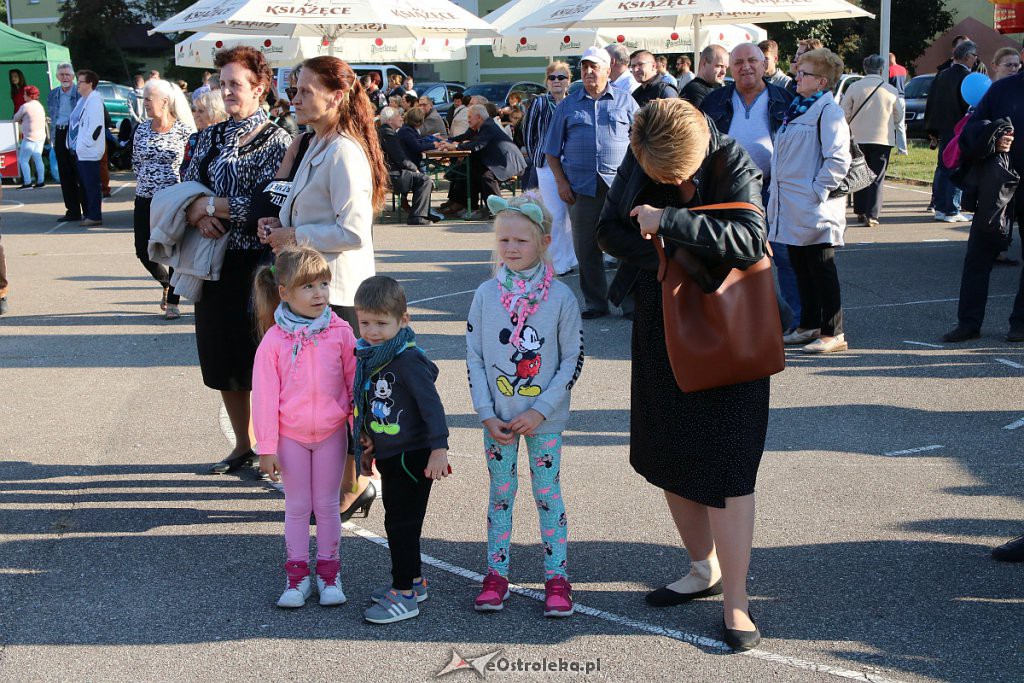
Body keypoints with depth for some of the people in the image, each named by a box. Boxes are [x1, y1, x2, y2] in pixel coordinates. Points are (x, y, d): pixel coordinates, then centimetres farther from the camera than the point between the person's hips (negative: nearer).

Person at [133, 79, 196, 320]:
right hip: (145, 199, 4)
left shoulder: (185, 130, -8)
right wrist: (147, 180, 10)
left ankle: (173, 302, 11)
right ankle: (166, 284, 32)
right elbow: (135, 161, 17)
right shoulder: (142, 129, 5)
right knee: (143, 250, 4)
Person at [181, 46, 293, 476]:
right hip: (214, 261, 6)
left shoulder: (276, 141, -8)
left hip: (255, 263, -6)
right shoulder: (212, 137, 11)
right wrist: (199, 217, -13)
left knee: (259, 359, 0)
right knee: (222, 358, 12)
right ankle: (243, 445, 27)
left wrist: (210, 205, -13)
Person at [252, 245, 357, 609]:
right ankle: (297, 575, 19)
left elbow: (356, 383, 0)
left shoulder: (340, 332, -7)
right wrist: (267, 448, -7)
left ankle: (329, 572, 22)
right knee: (297, 507, 10)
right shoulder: (274, 340, -11)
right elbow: (264, 396, -7)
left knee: (327, 505, 11)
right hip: (290, 435, 0)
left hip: (331, 432, 0)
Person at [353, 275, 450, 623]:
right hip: (389, 455, 9)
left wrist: (439, 449, -24)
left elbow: (432, 405, -22)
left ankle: (404, 595, 6)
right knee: (397, 519, 20)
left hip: (412, 456, -9)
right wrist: (367, 439, 22)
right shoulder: (369, 356, 5)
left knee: (401, 523, -3)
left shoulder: (407, 360, -22)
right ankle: (413, 580, 35)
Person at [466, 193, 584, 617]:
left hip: (544, 418, -2)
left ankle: (557, 577, 17)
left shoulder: (561, 297, -9)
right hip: (497, 418, 2)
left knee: (548, 495, 7)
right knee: (501, 494, 11)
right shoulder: (486, 295, -3)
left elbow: (573, 360, -6)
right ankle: (496, 574, 21)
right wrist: (487, 414, -7)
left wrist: (540, 410, -13)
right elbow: (473, 357, 0)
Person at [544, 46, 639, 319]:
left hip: (619, 184, -2)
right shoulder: (568, 105, 12)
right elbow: (552, 150, 13)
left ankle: (631, 303, 2)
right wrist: (561, 182, 1)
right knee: (586, 249, 5)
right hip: (580, 186, 2)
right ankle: (595, 303, 15)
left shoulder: (625, 101, 9)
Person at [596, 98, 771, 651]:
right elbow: (609, 232, -2)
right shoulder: (636, 163, -4)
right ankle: (704, 569, 32)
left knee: (725, 465, -5)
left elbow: (751, 238, -30)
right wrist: (669, 254, -18)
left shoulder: (731, 161, -18)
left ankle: (734, 602, 3)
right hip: (661, 330, 5)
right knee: (669, 457, 13)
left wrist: (669, 222, -30)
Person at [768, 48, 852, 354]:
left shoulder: (828, 111, -11)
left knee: (821, 271, -4)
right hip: (791, 208, 9)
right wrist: (777, 189, 16)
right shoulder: (797, 108, 16)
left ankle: (833, 334, 3)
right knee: (800, 268, 14)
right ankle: (809, 326, 25)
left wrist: (817, 192, -18)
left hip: (814, 211, -9)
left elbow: (838, 159, -18)